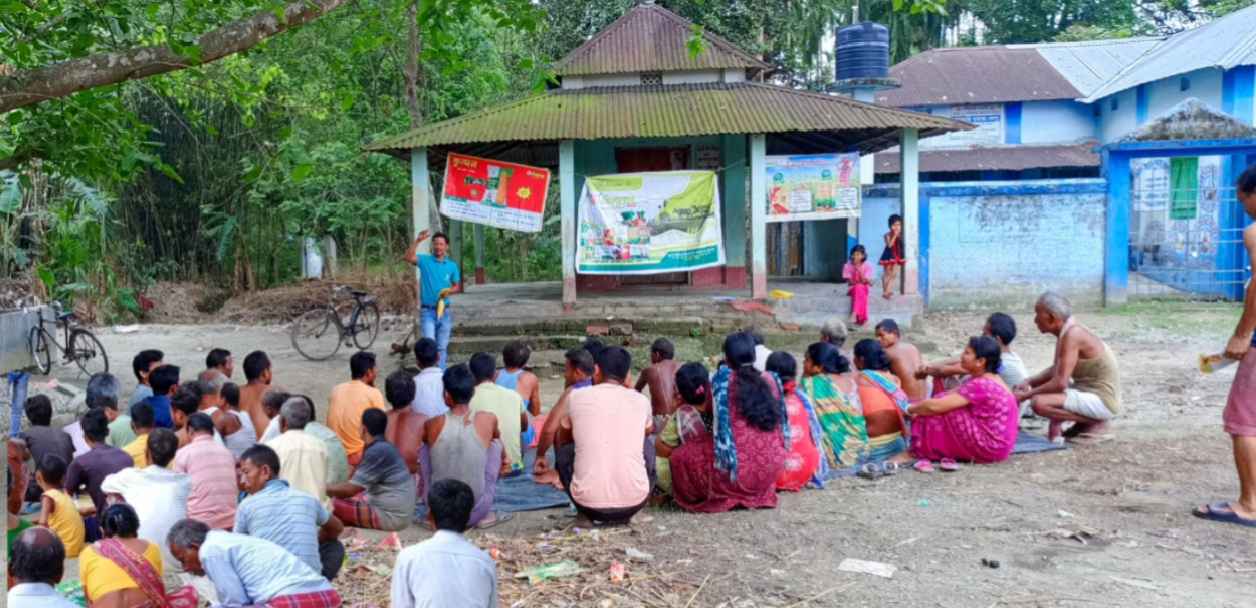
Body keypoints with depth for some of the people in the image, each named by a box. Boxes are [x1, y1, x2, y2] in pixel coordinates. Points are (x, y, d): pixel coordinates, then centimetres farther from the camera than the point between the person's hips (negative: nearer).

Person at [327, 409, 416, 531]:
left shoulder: (378, 451, -19)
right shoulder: (382, 447, 10)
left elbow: (352, 489, -16)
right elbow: (358, 485, 17)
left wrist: (324, 489, -2)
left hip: (391, 515, -10)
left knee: (331, 504, -15)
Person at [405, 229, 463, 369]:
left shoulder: (452, 266, 5)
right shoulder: (425, 260, -2)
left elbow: (457, 287, 11)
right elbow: (408, 257, -19)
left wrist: (449, 291, -10)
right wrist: (417, 241, -27)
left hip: (444, 311, 3)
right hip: (427, 311, -3)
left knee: (442, 347, 10)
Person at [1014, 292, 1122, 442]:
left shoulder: (1072, 335, -23)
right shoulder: (1065, 331, 5)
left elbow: (1060, 383, -27)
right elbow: (1056, 369, 15)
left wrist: (1026, 395, -18)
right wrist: (1029, 383, 0)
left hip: (1102, 400, -10)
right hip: (1087, 390, 10)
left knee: (1039, 403, -27)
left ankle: (1096, 424, -7)